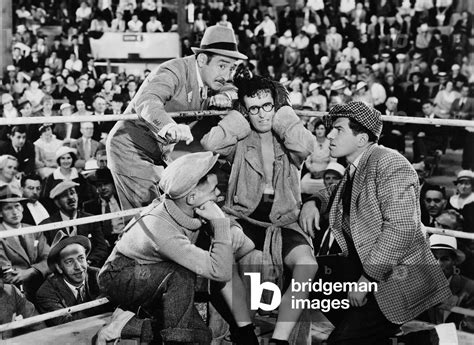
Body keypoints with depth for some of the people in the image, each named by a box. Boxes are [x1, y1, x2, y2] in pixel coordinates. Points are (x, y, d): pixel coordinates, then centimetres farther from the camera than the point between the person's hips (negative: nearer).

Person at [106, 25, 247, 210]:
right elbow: (146, 100, -42)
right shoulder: (174, 71, -25)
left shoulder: (206, 78, 2)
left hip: (159, 154, 8)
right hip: (131, 148, -8)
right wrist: (169, 127, -64)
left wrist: (224, 96, -16)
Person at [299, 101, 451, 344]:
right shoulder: (353, 171, 14)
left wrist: (367, 278, -21)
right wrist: (312, 202, 11)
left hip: (398, 283, -9)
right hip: (365, 275, 9)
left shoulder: (389, 163, -13)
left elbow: (400, 227, -22)